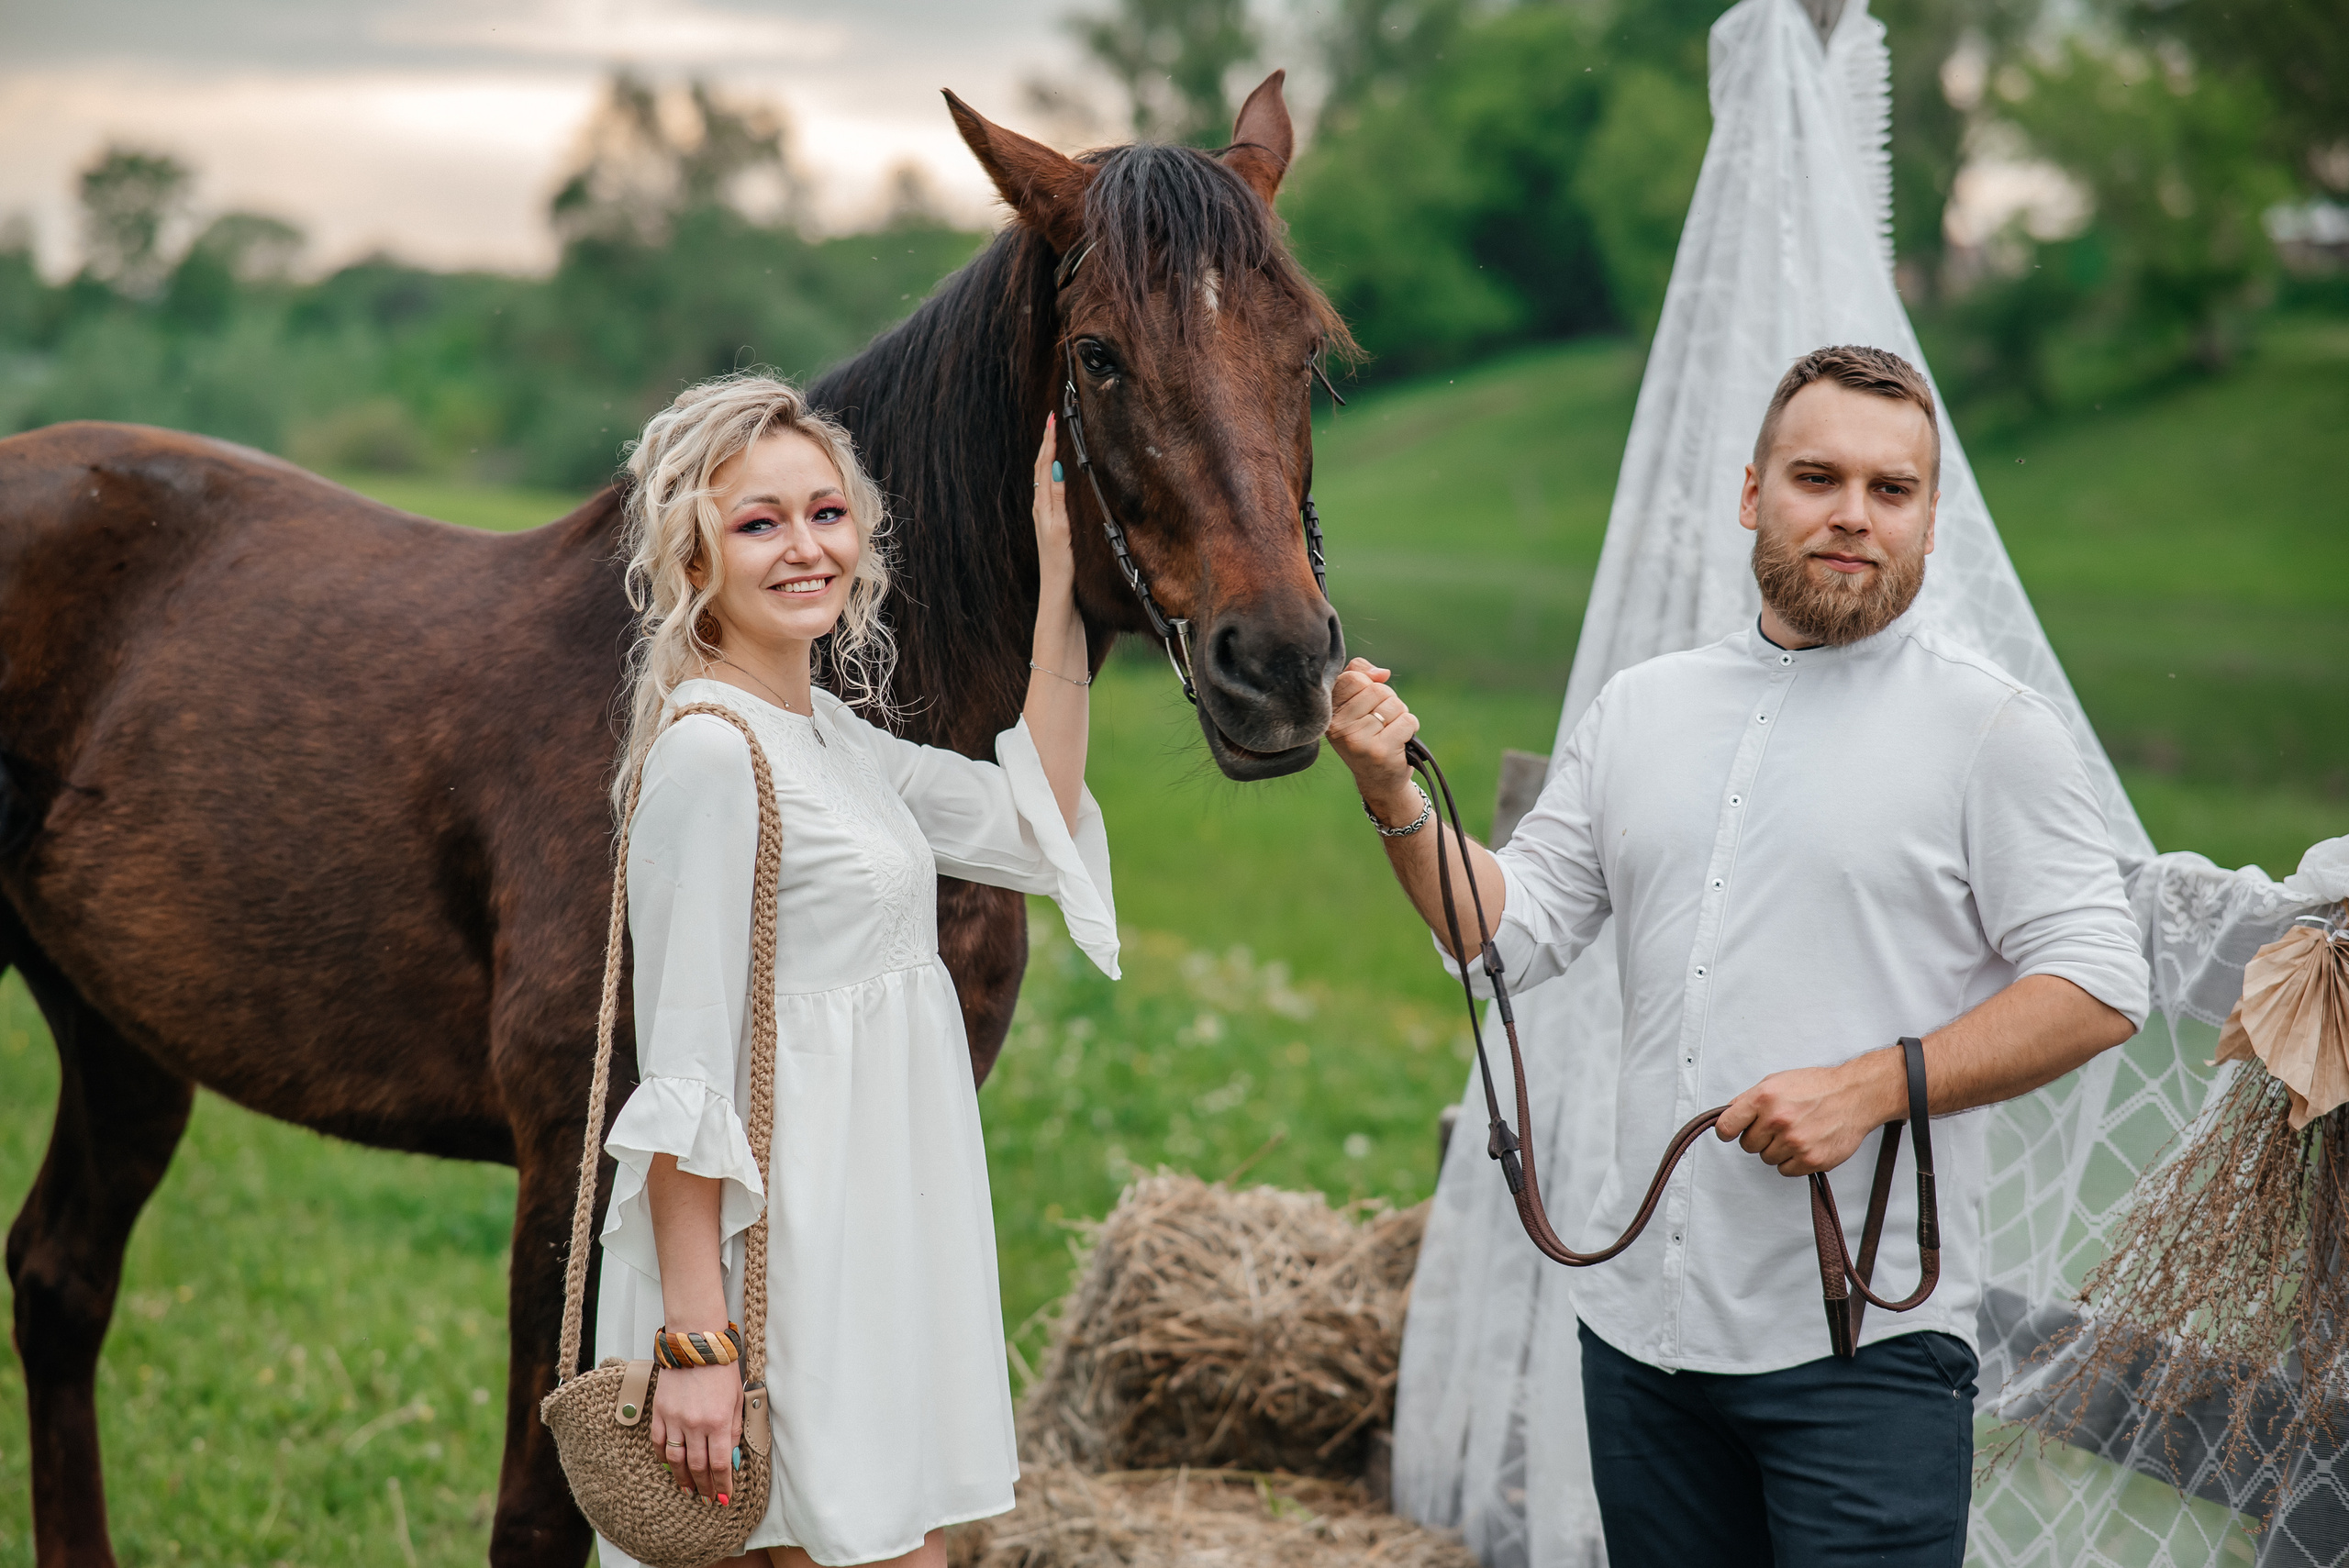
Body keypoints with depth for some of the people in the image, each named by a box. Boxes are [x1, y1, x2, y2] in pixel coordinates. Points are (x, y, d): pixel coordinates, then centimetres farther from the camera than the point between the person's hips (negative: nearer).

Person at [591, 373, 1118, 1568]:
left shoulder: (835, 739, 10)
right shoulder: (710, 754, -15)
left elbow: (1034, 829, 22)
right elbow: (683, 1084, -18)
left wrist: (1059, 583, 16)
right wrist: (697, 1341, -22)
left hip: (885, 1235, 9)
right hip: (780, 1258, -9)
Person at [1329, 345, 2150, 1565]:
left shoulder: (1988, 727, -3)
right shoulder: (1639, 709, 13)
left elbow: (2096, 988, -8)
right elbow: (1516, 931, 13)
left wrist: (1870, 1088, -17)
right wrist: (1392, 796, -3)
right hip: (1640, 1317, 5)